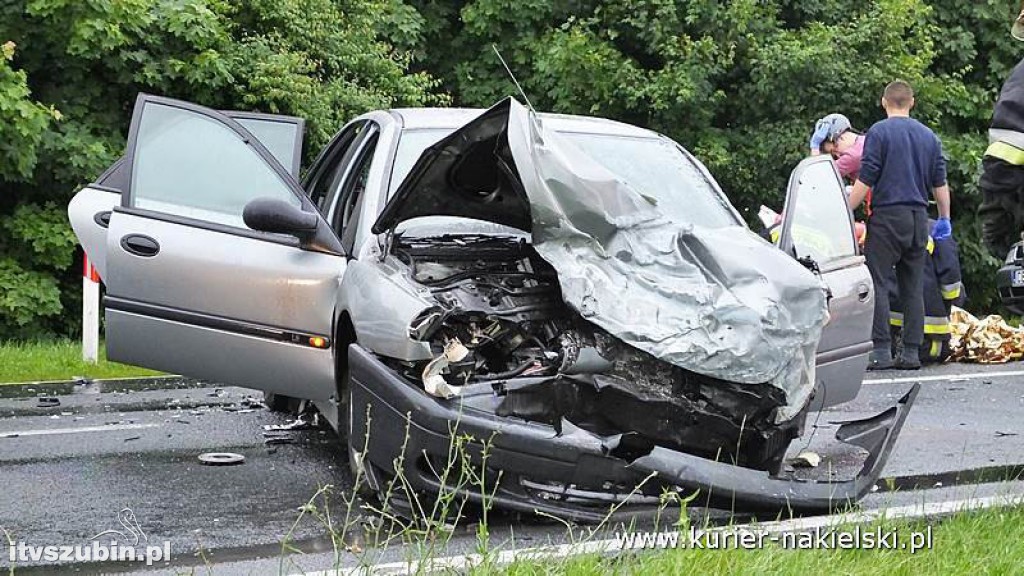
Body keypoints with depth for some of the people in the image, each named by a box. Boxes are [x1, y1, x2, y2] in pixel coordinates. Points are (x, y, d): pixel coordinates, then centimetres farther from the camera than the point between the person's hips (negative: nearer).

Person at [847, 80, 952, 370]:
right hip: (918, 218, 6)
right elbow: (940, 183, 14)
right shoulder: (929, 136, 13)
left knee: (876, 283, -4)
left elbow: (865, 180, -10)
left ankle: (881, 351, -11)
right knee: (913, 287, 8)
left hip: (887, 215, -6)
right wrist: (945, 219, 25)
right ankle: (911, 352, 7)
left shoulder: (879, 132, -5)